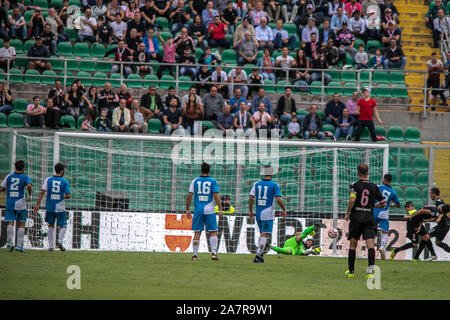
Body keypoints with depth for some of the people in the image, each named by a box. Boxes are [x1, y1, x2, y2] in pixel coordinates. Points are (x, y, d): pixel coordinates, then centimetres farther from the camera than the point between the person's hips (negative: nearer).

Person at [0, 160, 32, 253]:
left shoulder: (9, 177, 8)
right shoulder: (25, 177, -1)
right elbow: (29, 186, -21)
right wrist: (29, 195, -5)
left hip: (9, 203, 2)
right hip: (20, 203, -2)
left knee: (10, 223, -4)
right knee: (21, 224, 9)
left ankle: (10, 242, -25)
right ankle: (19, 245, 3)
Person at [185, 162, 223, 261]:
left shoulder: (195, 181, 5)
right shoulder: (213, 181, 1)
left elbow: (189, 196, 2)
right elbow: (216, 196, -8)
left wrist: (187, 209, 8)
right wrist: (220, 209, -7)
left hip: (198, 210, 2)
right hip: (209, 210, -2)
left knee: (197, 232, 6)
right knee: (213, 232, 3)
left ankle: (195, 254, 6)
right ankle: (213, 253, -7)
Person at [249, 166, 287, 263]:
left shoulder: (256, 184, 7)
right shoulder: (274, 185, -5)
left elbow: (251, 198, 3)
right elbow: (278, 199, -12)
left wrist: (250, 211, 11)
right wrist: (284, 210, 2)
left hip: (258, 214, 5)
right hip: (268, 214, -5)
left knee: (263, 234, 17)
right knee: (265, 234, -5)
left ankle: (260, 255, 11)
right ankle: (258, 255, -15)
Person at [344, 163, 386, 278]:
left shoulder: (355, 185, -3)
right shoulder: (374, 187, 7)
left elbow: (352, 200, -19)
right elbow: (383, 203, 12)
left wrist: (347, 213, -5)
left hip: (356, 218, -1)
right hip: (369, 218, 1)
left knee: (353, 245, 12)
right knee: (370, 244, -7)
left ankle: (351, 271, 19)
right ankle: (370, 271, -20)